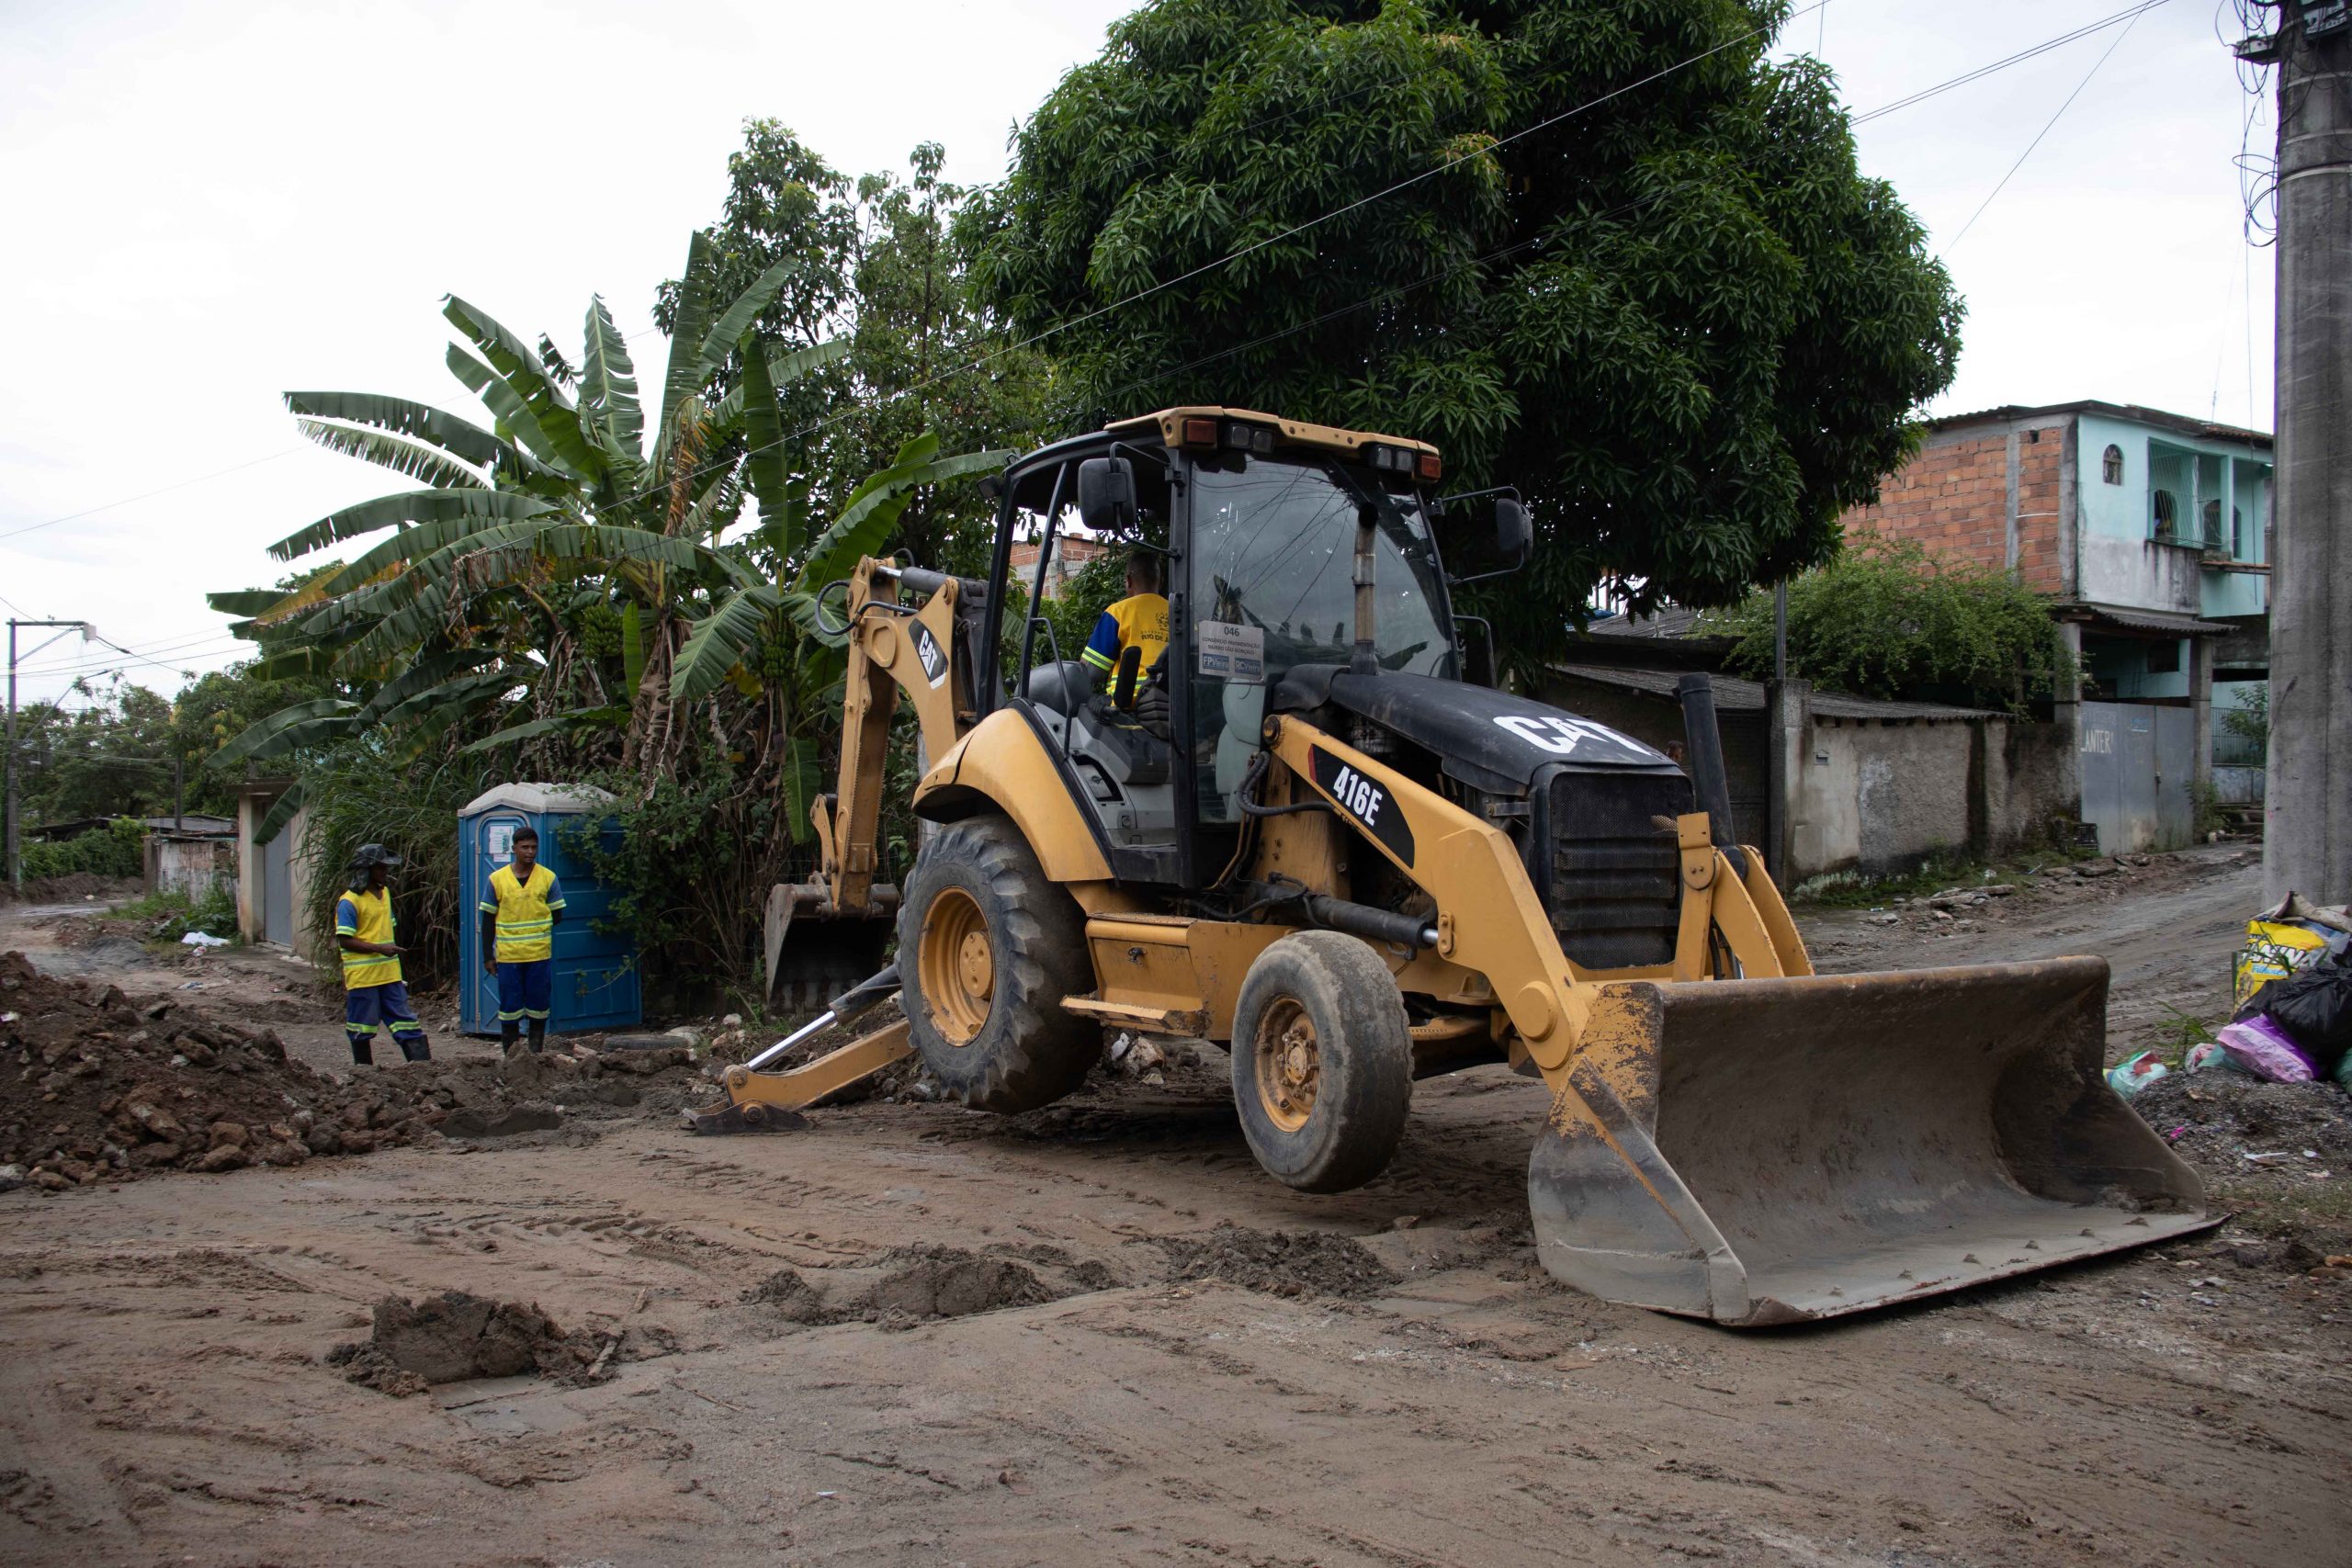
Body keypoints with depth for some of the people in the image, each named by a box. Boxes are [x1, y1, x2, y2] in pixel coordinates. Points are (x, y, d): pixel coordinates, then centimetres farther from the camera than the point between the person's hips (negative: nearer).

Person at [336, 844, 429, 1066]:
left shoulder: (385, 893, 13)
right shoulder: (349, 902, -11)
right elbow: (344, 940, -15)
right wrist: (380, 949, -20)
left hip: (390, 974, 7)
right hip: (362, 977, -7)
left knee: (405, 1020, 3)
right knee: (362, 1028, 3)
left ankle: (423, 1064, 2)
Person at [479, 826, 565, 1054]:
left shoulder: (548, 878, 2)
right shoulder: (497, 879, 1)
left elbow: (557, 916, 7)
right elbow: (488, 920, 4)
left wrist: (537, 929, -4)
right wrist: (487, 956, 1)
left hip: (540, 955, 0)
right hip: (508, 956, 0)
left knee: (538, 1008, 6)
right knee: (509, 1009, 3)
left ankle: (536, 1054, 17)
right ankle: (510, 1057, 11)